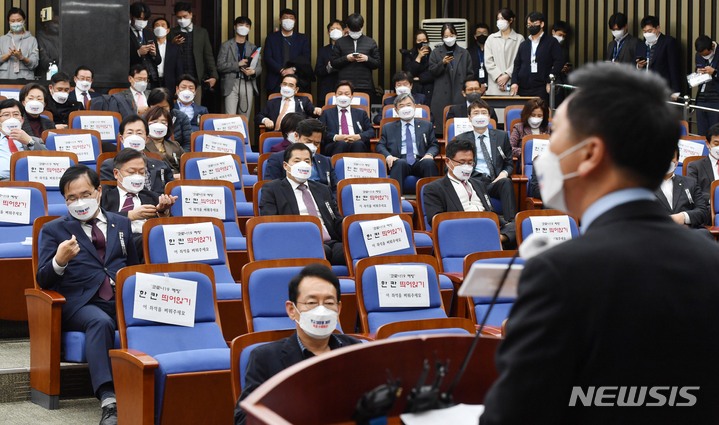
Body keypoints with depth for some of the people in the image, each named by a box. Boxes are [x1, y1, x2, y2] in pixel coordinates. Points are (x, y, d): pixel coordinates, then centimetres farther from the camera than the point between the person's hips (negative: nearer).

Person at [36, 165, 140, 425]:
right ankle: (108, 402, -50)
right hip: (81, 303, -3)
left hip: (123, 300, 3)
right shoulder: (53, 230, 14)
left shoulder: (121, 224, 24)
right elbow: (43, 281, 5)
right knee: (101, 322, -38)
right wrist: (59, 261, -17)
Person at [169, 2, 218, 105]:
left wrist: (213, 76, 1)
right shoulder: (172, 33, 6)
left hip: (195, 78, 1)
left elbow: (208, 55, 8)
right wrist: (173, 45, -13)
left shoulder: (202, 32, 9)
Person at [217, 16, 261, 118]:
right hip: (231, 84, -3)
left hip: (248, 84, 3)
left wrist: (253, 71, -12)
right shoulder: (226, 46, 6)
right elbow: (220, 66, -3)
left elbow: (259, 67, 11)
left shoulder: (253, 48, 17)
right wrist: (238, 64, -13)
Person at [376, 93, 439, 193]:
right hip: (399, 161, -1)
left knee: (429, 162, -35)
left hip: (420, 161, 1)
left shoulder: (426, 125, 25)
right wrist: (388, 156, -9)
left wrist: (429, 154, -6)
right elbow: (380, 146, 14)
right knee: (400, 163, -37)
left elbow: (434, 145, 18)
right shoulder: (388, 128, 24)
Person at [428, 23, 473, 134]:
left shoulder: (464, 53, 12)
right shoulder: (436, 53, 9)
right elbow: (432, 72, 2)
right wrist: (442, 63, -13)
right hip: (442, 95, -1)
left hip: (459, 95, 1)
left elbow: (469, 74, 12)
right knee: (441, 120, -7)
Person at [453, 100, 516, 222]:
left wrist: (504, 173, -4)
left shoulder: (501, 136, 21)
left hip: (495, 181, 2)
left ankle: (511, 222, -45)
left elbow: (509, 164, 21)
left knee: (506, 182, -35)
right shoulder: (461, 139, 18)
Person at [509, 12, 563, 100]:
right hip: (523, 89, 4)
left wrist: (550, 81, -11)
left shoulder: (551, 42, 4)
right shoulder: (523, 44, 19)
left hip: (541, 90, -4)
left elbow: (559, 62, -3)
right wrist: (514, 82, 2)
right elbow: (517, 65, 17)